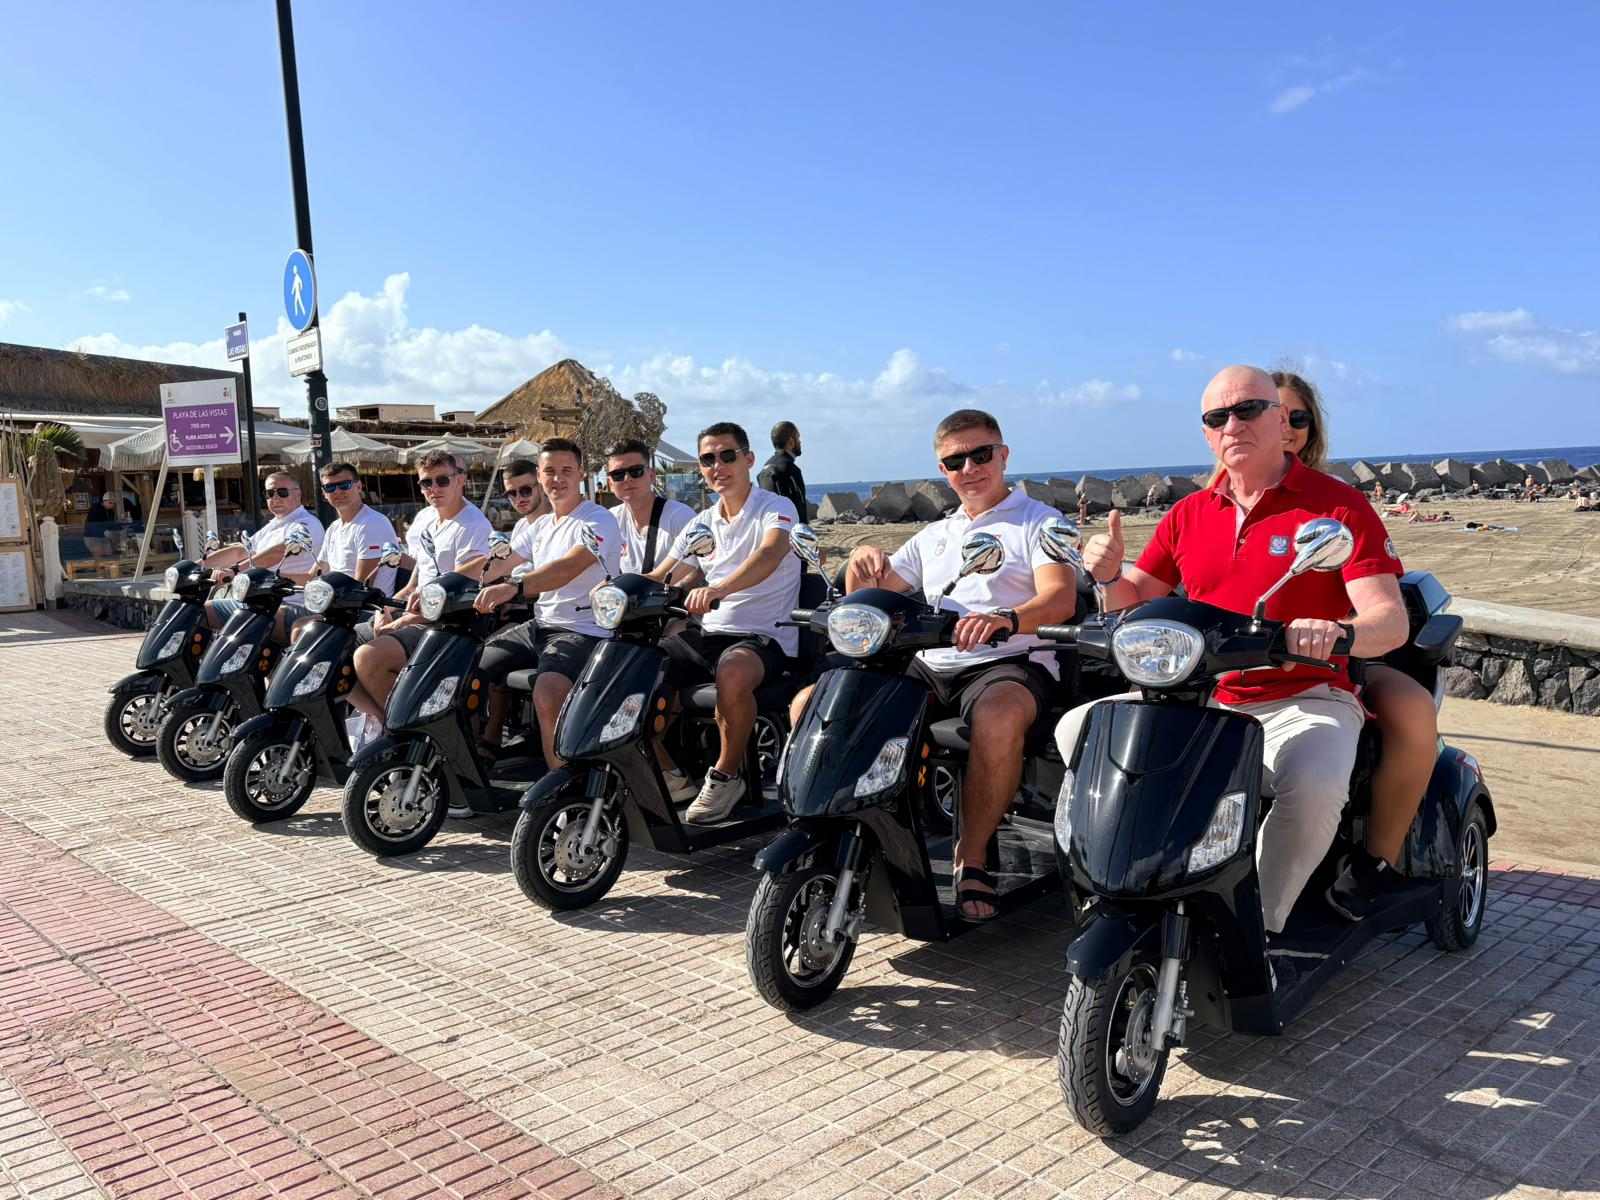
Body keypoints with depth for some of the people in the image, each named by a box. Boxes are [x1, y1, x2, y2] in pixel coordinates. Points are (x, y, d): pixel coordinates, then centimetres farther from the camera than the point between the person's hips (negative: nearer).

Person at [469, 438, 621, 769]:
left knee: (547, 693, -34)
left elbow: (568, 567, -28)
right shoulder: (538, 526, 16)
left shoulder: (599, 521, -10)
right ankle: (487, 752, 25)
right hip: (540, 624, 8)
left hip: (582, 630, -8)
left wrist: (515, 588, -44)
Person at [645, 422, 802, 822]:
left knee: (732, 674, -39)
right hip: (708, 633, 7)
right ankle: (671, 774, 3)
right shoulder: (702, 524, 18)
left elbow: (768, 557, -26)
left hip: (764, 636, -7)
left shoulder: (776, 509, -4)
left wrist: (717, 589, -44)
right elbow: (662, 578, 13)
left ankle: (726, 776, -15)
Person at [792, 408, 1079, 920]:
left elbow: (1061, 598, -11)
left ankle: (972, 858, -22)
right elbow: (866, 595, 25)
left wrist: (1006, 619, -34)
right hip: (928, 666, 6)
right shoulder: (933, 536, 26)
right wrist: (863, 560, 0)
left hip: (1008, 663, -5)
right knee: (809, 705, -10)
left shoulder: (1040, 522, 8)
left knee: (997, 721, -42)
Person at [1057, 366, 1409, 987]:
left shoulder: (1339, 505, -5)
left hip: (1304, 699, -5)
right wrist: (1108, 573, -11)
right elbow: (1133, 602, 13)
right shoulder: (1189, 514, 11)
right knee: (1078, 730, -9)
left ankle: (1264, 927, -12)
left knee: (1314, 784, -36)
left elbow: (1392, 621, -13)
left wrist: (1339, 632, -36)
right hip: (1200, 698, 5)